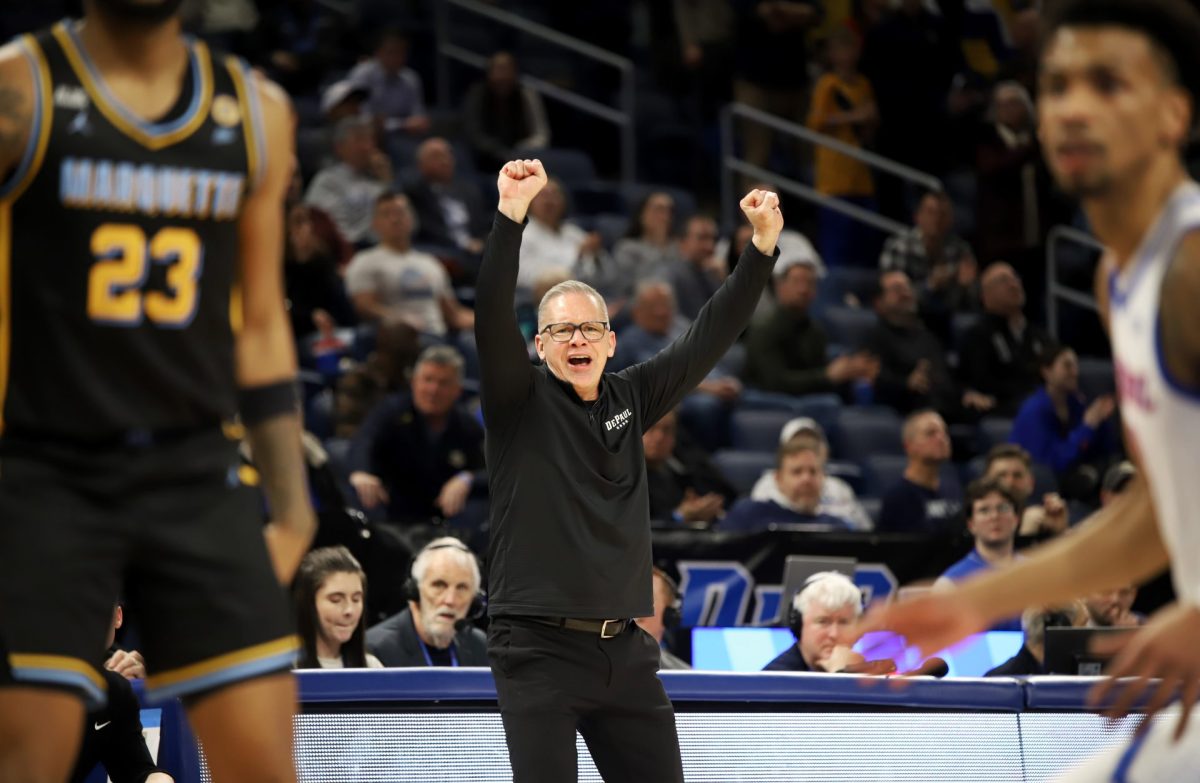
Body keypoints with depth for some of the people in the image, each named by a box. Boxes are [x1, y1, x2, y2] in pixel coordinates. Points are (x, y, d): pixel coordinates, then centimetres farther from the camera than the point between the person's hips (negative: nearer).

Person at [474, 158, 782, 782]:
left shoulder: (630, 400, 11)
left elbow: (709, 338, 10)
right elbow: (492, 318, -16)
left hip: (625, 651, 5)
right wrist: (510, 216, -29)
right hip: (538, 647, -5)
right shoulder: (520, 402, -1)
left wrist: (762, 246, 1)